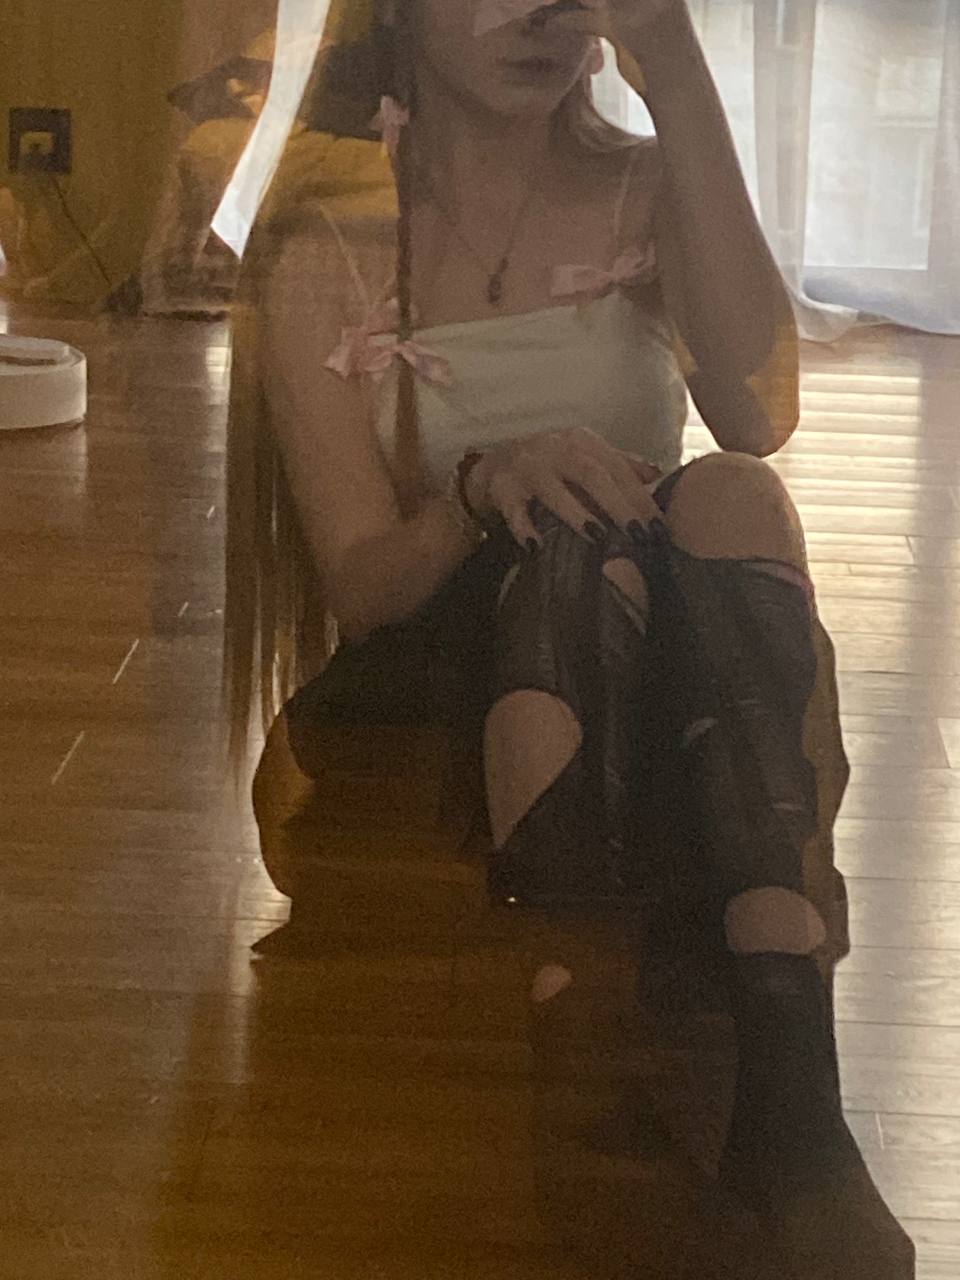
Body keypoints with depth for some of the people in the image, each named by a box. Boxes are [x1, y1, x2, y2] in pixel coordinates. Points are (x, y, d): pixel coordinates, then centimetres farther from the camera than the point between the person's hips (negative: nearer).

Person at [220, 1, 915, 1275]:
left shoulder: (645, 195, 7)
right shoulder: (327, 245, 2)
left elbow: (756, 415, -16)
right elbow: (359, 581, -6)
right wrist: (487, 488, -29)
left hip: (665, 710, 2)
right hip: (430, 687, -2)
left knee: (732, 497, -31)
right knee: (580, 531, -31)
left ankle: (790, 1084, -47)